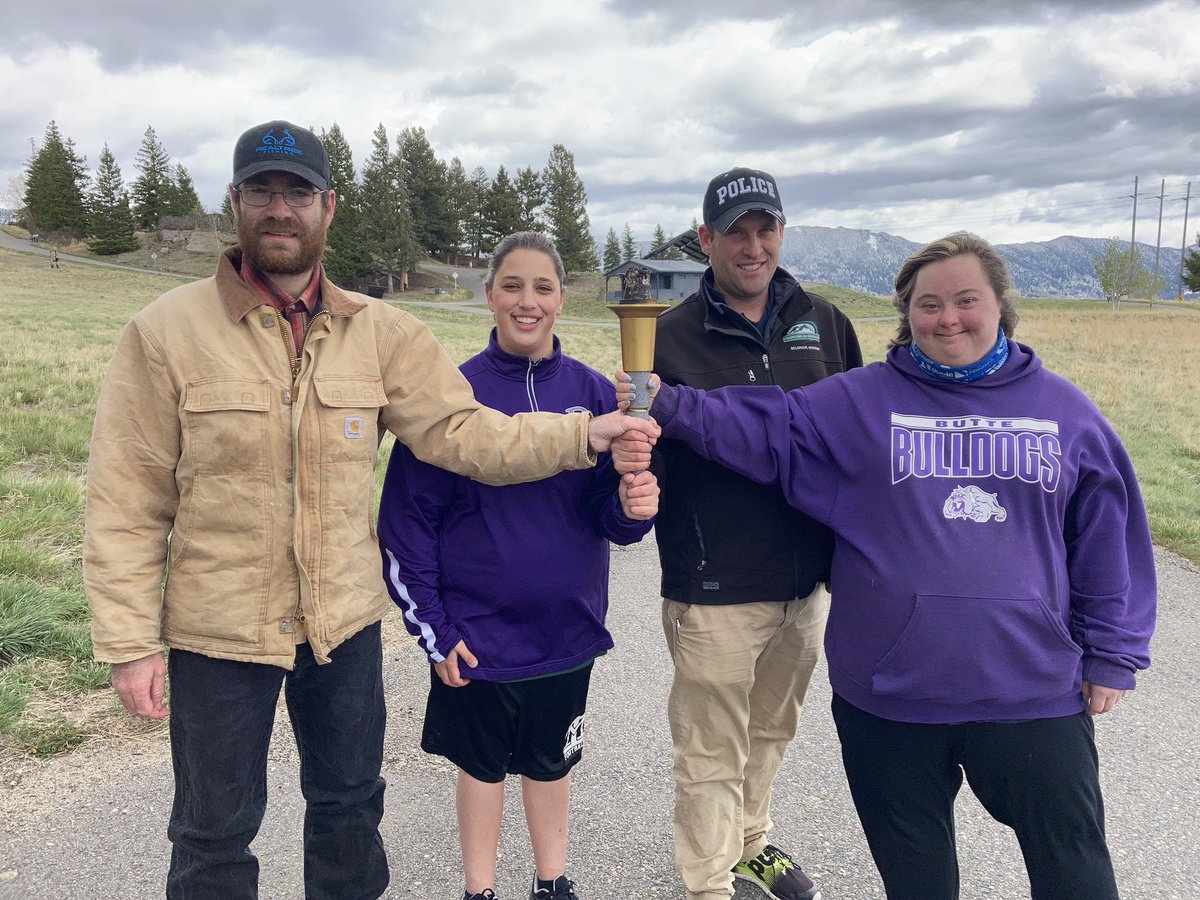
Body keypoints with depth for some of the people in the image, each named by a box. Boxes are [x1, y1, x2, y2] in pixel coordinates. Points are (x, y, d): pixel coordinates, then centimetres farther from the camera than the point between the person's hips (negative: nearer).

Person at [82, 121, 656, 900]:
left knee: (350, 804, 23)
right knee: (215, 831, 17)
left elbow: (461, 429, -7)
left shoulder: (382, 333, -2)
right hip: (218, 630, -2)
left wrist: (579, 435, -18)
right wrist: (130, 641, -9)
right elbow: (127, 503, -9)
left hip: (346, 620, 3)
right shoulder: (167, 331, -10)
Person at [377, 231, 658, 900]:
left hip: (566, 625, 2)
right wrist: (432, 629, -10)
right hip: (478, 631, -2)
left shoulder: (594, 392, -4)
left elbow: (607, 516, -1)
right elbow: (408, 519, -8)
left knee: (551, 757, 20)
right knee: (483, 762, 16)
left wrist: (633, 505, -24)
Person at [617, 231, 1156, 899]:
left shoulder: (1065, 411, 4)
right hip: (892, 693, 0)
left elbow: (1110, 539, 6)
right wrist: (668, 406, -21)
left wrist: (1113, 656, 6)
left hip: (1035, 692, 1)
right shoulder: (861, 401, 0)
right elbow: (761, 425, -8)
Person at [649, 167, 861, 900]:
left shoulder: (823, 322, 4)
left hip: (807, 581, 5)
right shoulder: (674, 336, -8)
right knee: (712, 755, 6)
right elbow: (649, 460, -9)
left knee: (772, 731, 23)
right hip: (714, 592, -4)